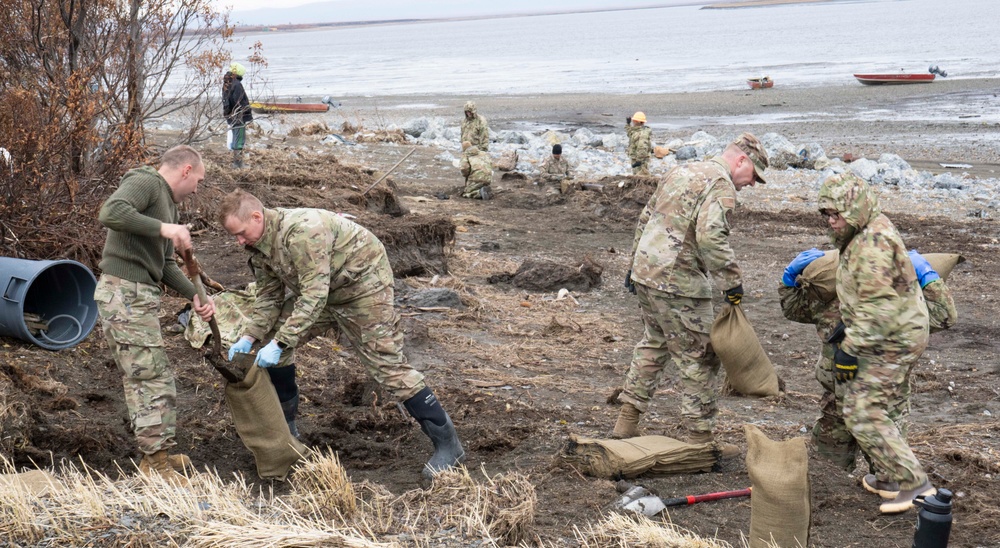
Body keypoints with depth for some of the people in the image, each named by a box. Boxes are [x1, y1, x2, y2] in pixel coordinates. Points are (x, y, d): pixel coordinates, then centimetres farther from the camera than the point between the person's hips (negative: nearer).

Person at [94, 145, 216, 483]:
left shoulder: (167, 202, 21)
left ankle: (157, 452, 25)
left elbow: (165, 266, 19)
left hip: (138, 295, 10)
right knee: (152, 377, -7)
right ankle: (155, 459, 0)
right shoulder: (144, 182, -8)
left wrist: (195, 295, 5)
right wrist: (165, 228, -26)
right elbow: (110, 213, -27)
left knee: (141, 378, 16)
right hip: (124, 293, -10)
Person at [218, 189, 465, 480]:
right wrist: (249, 338, -9)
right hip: (319, 289, 9)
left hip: (362, 281, -9)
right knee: (272, 336, 5)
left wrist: (280, 343, -38)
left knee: (387, 362, -13)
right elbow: (268, 296, 4)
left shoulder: (301, 230, -34)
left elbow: (314, 295, -37)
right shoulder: (258, 246, -4)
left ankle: (447, 444, -8)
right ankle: (285, 425, 21)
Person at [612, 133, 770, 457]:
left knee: (653, 346, 22)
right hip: (677, 284, -9)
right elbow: (710, 236, -26)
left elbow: (645, 218, 22)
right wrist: (732, 281, -19)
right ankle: (700, 439, 7)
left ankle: (627, 422, 26)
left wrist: (635, 263, 28)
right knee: (698, 360, 1)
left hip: (645, 272, 9)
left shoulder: (682, 172, 18)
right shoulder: (721, 184, -11)